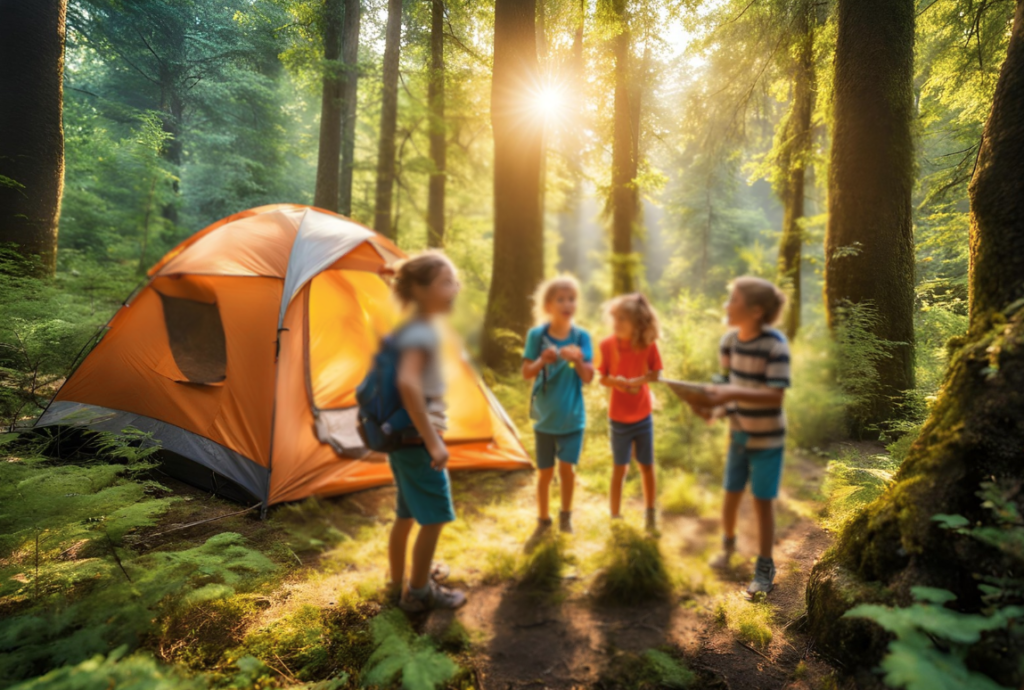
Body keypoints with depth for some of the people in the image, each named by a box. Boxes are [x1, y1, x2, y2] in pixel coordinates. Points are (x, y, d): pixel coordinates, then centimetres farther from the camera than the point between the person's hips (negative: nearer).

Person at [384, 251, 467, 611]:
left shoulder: (408, 329, 10)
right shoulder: (423, 333, -20)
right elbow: (408, 383, -35)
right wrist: (433, 441, -30)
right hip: (417, 440, -10)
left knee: (407, 513, 20)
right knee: (435, 516, 3)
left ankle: (398, 584, 34)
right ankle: (419, 592, 17)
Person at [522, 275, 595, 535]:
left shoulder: (581, 336, -7)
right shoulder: (537, 335, -8)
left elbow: (588, 377, -9)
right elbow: (526, 373, -7)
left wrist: (577, 359, -28)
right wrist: (543, 360, -26)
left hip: (572, 417, 0)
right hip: (545, 416, 0)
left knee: (566, 466, -7)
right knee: (545, 472, 10)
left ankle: (566, 514, 21)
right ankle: (543, 518, 31)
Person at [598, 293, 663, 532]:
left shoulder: (648, 344, -12)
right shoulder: (607, 344, -13)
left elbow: (657, 374, -4)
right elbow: (602, 378, -7)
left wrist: (639, 380, -23)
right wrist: (615, 382, -27)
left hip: (643, 416, 1)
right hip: (619, 417, -1)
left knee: (647, 466, 13)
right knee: (620, 468, 8)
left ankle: (650, 514, 33)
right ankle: (615, 516, 24)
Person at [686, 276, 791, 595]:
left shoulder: (775, 345, -21)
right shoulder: (730, 340, -4)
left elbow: (775, 395, -25)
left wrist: (733, 394, -33)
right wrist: (714, 406, -10)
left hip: (767, 437, -5)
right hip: (738, 432, 5)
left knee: (762, 501, 4)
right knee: (731, 495, 15)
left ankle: (764, 568, 22)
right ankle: (728, 544, 42)